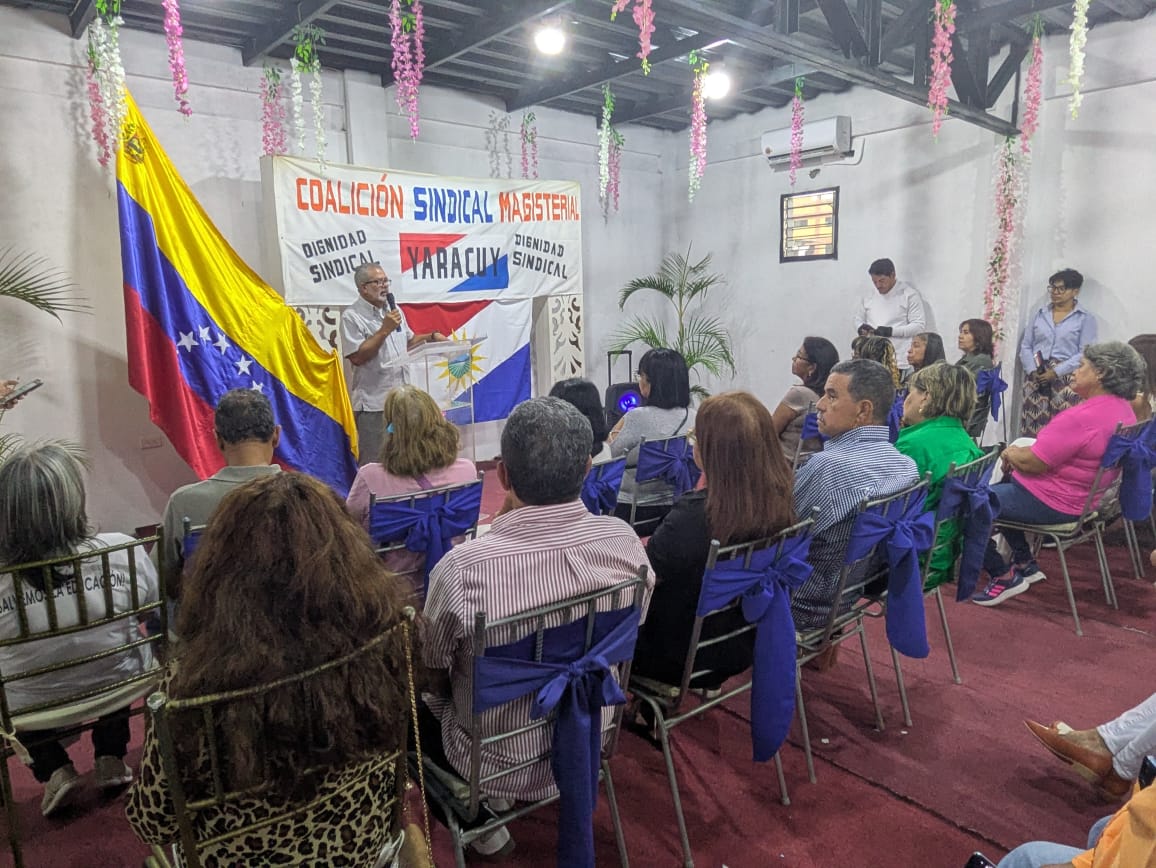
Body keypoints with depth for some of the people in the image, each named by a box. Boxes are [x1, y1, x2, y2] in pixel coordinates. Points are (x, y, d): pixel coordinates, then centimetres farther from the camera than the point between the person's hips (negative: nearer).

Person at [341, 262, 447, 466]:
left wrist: (431, 336, 9)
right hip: (373, 403, -7)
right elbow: (357, 357, -18)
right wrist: (384, 330, -18)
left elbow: (407, 342, 24)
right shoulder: (351, 316, -10)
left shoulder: (394, 310, 13)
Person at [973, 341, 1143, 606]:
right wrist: (1019, 452, 3)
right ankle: (1025, 563, 28)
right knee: (1001, 487, 29)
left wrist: (1011, 454, -5)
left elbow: (1034, 463, -25)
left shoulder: (1083, 418, -29)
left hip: (1051, 503, -10)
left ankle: (1004, 577, 3)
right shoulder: (1123, 409, 4)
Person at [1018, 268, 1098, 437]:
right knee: (1031, 431, -1)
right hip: (1036, 378, 3)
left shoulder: (1085, 319, 4)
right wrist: (1032, 370, -6)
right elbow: (1025, 346, 10)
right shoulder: (1039, 314, 15)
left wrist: (1056, 372, -15)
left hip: (1065, 380, -3)